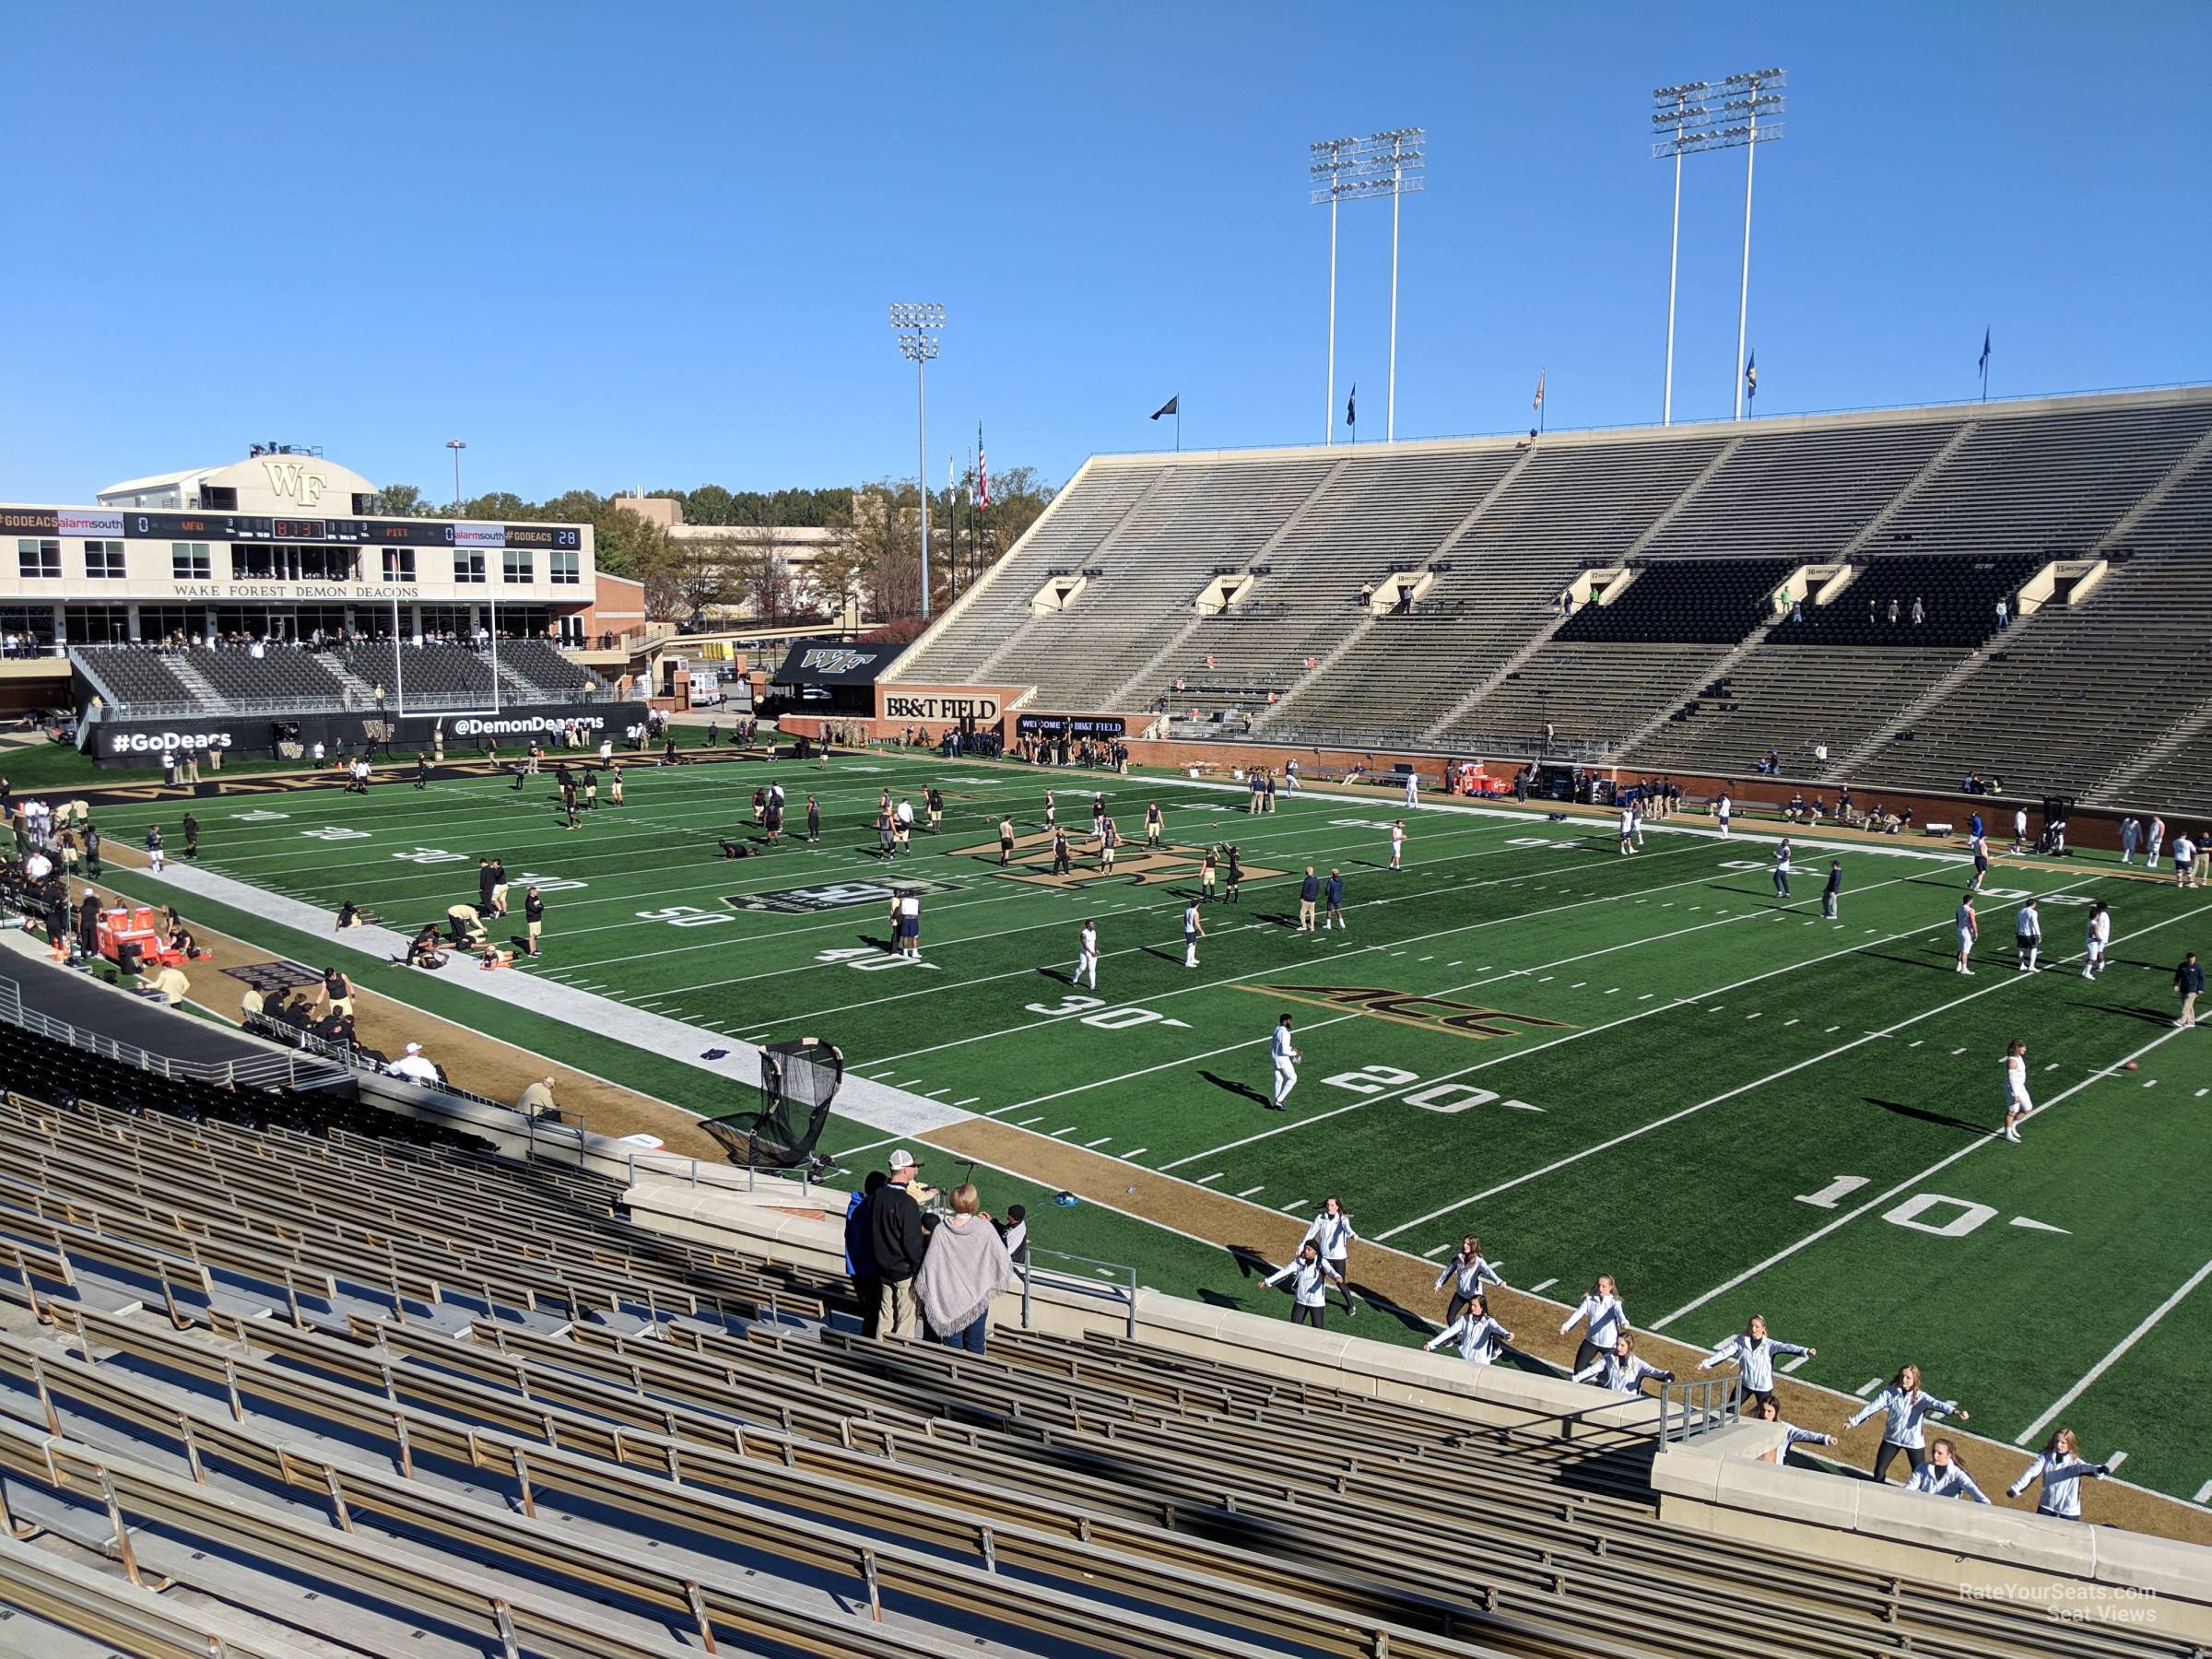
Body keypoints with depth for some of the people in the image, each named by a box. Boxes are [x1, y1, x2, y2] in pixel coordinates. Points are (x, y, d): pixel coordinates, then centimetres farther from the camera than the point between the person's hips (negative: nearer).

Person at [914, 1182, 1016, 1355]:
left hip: (948, 1298, 0)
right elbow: (1003, 1259, -9)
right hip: (977, 1297, 0)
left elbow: (930, 1264, -10)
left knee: (952, 1347, 13)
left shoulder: (940, 1230, -15)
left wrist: (924, 1292, 4)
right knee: (975, 1345, 14)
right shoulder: (986, 1229, -17)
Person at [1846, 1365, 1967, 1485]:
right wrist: (1853, 1421, 1)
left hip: (1914, 1442, -3)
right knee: (1879, 1471, 8)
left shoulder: (1921, 1397, -16)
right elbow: (1872, 1407, -3)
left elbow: (1937, 1404, -35)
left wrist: (1954, 1411, -56)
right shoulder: (1890, 1392, -8)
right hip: (1891, 1439, 3)